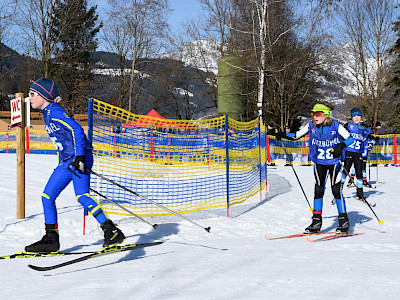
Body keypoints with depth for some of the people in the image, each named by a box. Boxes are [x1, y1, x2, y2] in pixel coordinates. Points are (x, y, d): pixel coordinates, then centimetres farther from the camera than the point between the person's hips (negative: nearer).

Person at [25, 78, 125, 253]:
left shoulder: (54, 111, -11)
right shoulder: (47, 114, 17)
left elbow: (77, 130, -19)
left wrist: (79, 156, -25)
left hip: (79, 159, -10)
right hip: (66, 162, 10)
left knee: (81, 196, -20)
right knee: (47, 197, 6)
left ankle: (112, 231, -19)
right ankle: (51, 238, 14)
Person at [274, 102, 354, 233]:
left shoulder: (335, 126, -13)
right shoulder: (311, 125, -4)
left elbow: (350, 138, -9)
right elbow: (296, 135, 5)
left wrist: (341, 146, -28)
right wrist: (282, 135, -10)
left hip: (334, 162, -3)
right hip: (319, 163, 3)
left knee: (336, 190, -6)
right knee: (318, 189, 2)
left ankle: (344, 220, 7)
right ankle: (316, 221, 10)